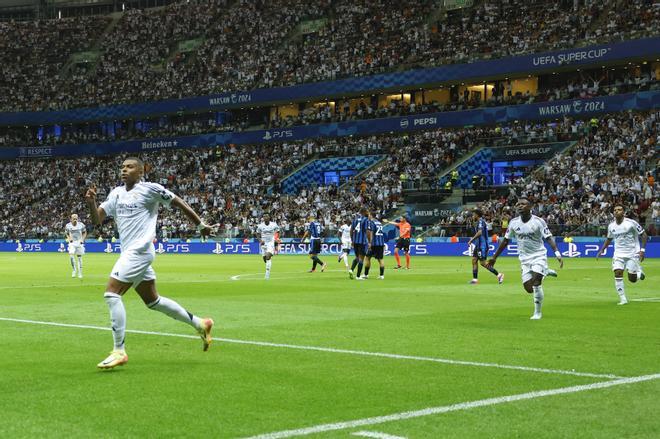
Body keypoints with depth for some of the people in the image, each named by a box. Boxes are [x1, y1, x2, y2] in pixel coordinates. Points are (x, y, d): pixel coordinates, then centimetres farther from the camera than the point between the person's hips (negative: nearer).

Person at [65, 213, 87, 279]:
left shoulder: (81, 225, -7)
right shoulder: (68, 226, -6)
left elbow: (84, 233, 7)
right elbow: (66, 233, 10)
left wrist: (82, 239, -6)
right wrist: (69, 238, -8)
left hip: (79, 242, 0)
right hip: (72, 243, 0)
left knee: (79, 257, 5)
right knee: (71, 255, -20)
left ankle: (80, 273, 15)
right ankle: (74, 269, -1)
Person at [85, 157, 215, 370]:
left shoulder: (150, 189, -7)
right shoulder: (116, 193, 14)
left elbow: (179, 203, 1)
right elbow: (97, 219, 10)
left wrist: (201, 225, 6)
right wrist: (91, 203, -10)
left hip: (139, 250, -8)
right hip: (130, 253, 8)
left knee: (111, 293, -16)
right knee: (153, 301, 16)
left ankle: (119, 351, -12)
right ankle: (200, 324, 29)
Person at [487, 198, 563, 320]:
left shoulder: (538, 221, -12)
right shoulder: (513, 223, 0)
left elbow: (549, 238, -16)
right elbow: (505, 241, 9)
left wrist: (557, 254, -30)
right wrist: (494, 257, 10)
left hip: (539, 256, -4)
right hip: (524, 258, 4)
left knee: (536, 283, -19)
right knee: (528, 288, -2)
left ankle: (537, 312, -3)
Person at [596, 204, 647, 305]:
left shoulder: (631, 223, -12)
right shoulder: (611, 226, 3)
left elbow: (644, 235, -7)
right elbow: (609, 239, 21)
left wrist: (642, 250, -15)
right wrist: (601, 250, 12)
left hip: (632, 253, -4)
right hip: (619, 254, 4)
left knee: (632, 279, -5)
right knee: (617, 273, -16)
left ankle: (639, 272, 32)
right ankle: (623, 299, -9)